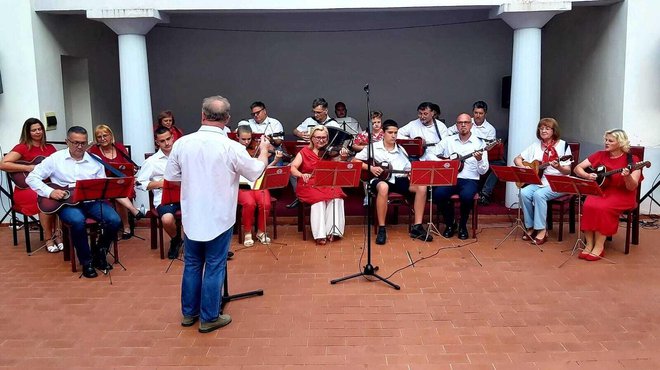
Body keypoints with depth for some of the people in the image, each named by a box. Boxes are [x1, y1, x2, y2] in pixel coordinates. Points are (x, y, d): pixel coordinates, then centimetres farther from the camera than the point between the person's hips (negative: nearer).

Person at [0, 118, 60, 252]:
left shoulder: (50, 148, 14)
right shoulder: (22, 148, -3)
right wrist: (29, 168, -19)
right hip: (26, 189, -4)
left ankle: (56, 233, -11)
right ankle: (48, 238, -15)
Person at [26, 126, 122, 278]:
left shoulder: (95, 160, 9)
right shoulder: (55, 159, 4)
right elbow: (32, 178, 3)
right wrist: (50, 192, -12)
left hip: (92, 201, 3)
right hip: (67, 203, -2)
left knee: (114, 220, -23)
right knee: (78, 221, -36)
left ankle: (99, 253, 5)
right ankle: (86, 261, -14)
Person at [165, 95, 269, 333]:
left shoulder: (182, 143, -8)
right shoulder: (231, 147, -17)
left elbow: (171, 176, 4)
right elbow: (256, 171, -2)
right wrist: (264, 151, 16)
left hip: (191, 216, 4)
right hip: (219, 218, -3)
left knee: (192, 264, 17)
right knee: (214, 267, 8)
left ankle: (189, 313, 29)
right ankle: (209, 318, 17)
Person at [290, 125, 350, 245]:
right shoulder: (304, 152, 2)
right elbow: (292, 168, -11)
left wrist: (343, 158, -26)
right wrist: (302, 175, -32)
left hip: (327, 184, 2)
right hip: (308, 186, -2)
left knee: (337, 196, -27)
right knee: (319, 198, -31)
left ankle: (332, 231, -25)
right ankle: (320, 234, -30)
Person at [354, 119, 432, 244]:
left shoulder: (401, 150, 17)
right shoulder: (373, 147, 5)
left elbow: (409, 170, 15)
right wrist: (370, 168, -10)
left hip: (398, 180, 5)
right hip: (380, 179, -4)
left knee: (421, 186, -20)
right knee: (383, 187, -42)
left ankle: (417, 227, -14)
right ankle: (381, 229, -30)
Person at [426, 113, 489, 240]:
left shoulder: (479, 143, 4)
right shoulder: (448, 140, 11)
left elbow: (483, 171, -1)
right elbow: (429, 155, 8)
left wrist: (479, 160, -22)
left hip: (470, 180, -2)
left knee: (466, 196, -35)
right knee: (438, 194, -30)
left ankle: (462, 225, -4)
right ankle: (450, 223, -2)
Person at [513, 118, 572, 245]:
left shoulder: (563, 145, -2)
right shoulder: (536, 145, 11)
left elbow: (567, 171, -7)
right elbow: (517, 159, 14)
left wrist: (559, 167, -28)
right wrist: (523, 167, -7)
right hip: (538, 181, 4)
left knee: (539, 194, -32)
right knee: (524, 193, -25)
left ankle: (541, 231, -23)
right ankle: (530, 227, -11)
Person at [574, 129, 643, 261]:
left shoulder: (632, 160, -6)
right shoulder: (600, 155, 5)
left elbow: (632, 187, -12)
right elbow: (577, 168, 8)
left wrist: (627, 176, -33)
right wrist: (588, 176, -12)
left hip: (622, 195, -3)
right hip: (600, 191, 4)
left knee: (602, 207, -33)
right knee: (588, 205, -29)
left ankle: (599, 247, -21)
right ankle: (589, 244, -20)